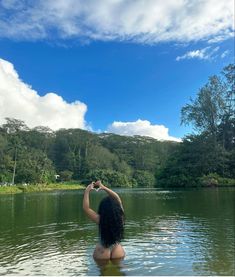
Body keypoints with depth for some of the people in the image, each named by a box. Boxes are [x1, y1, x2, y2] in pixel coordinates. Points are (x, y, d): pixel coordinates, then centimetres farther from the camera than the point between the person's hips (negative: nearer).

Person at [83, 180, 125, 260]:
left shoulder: (100, 220, -22)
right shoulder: (120, 217, -13)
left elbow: (86, 208, -16)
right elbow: (118, 199, -2)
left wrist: (87, 191, -12)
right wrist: (104, 188, 1)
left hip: (103, 253, -3)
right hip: (118, 252, 3)